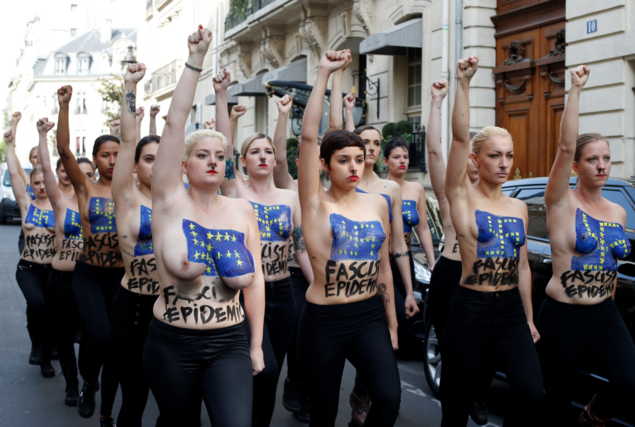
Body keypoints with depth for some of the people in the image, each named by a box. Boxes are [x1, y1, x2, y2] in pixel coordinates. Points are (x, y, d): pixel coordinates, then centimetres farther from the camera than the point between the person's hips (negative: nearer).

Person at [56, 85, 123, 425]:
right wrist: (64, 106, -20)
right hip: (88, 275, -2)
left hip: (121, 276, 2)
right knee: (100, 336, -23)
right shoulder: (85, 187, 0)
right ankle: (88, 382, 11)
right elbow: (64, 150, -11)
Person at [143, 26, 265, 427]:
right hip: (172, 345, -1)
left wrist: (256, 345, 4)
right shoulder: (171, 202, -4)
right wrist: (195, 62, -17)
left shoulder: (242, 210, 2)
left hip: (229, 346, 1)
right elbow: (175, 124, -13)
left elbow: (255, 280, 5)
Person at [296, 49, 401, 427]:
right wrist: (324, 74, -19)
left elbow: (383, 267, 12)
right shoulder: (316, 203, -6)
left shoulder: (378, 204, 6)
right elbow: (308, 136, -18)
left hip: (370, 317, 3)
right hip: (324, 322, -3)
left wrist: (392, 324, 12)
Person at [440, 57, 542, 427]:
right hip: (471, 311, -4)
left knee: (532, 394, -13)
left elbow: (522, 266, 15)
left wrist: (529, 320, 15)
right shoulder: (463, 196, -4)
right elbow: (460, 136, -17)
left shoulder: (519, 207, 11)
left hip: (512, 310, 5)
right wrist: (463, 82, -24)